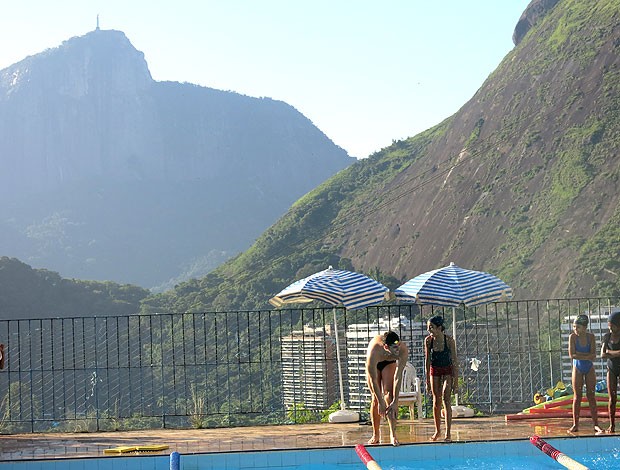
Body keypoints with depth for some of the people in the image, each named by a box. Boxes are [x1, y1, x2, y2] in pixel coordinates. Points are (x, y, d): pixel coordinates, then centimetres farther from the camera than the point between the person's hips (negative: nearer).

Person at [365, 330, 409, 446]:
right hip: (374, 365, -1)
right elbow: (373, 380, -34)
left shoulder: (403, 350, -38)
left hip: (390, 363, 1)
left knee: (389, 394, -15)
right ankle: (376, 435, 9)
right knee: (375, 398, -3)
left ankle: (393, 435, -18)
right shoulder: (374, 351, -43)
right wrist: (381, 403, -31)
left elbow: (398, 377, -34)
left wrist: (395, 402, -34)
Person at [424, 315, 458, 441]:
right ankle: (437, 430, 20)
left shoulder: (449, 340, -20)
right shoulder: (428, 340, -12)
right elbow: (427, 361, -2)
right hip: (434, 371, 3)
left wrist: (456, 382, -16)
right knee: (436, 400, 5)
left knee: (445, 398, -16)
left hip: (447, 371, -3)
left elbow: (455, 361, -15)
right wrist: (427, 380, -1)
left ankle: (448, 432, -17)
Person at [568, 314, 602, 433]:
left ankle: (596, 424, 4)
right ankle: (575, 424, 3)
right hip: (577, 369, -1)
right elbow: (571, 355, -19)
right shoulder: (572, 337, -11)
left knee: (591, 396, 2)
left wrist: (579, 354, -22)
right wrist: (587, 355, -20)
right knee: (577, 397, 0)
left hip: (589, 369, 1)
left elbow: (593, 356, -13)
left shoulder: (591, 337, -7)